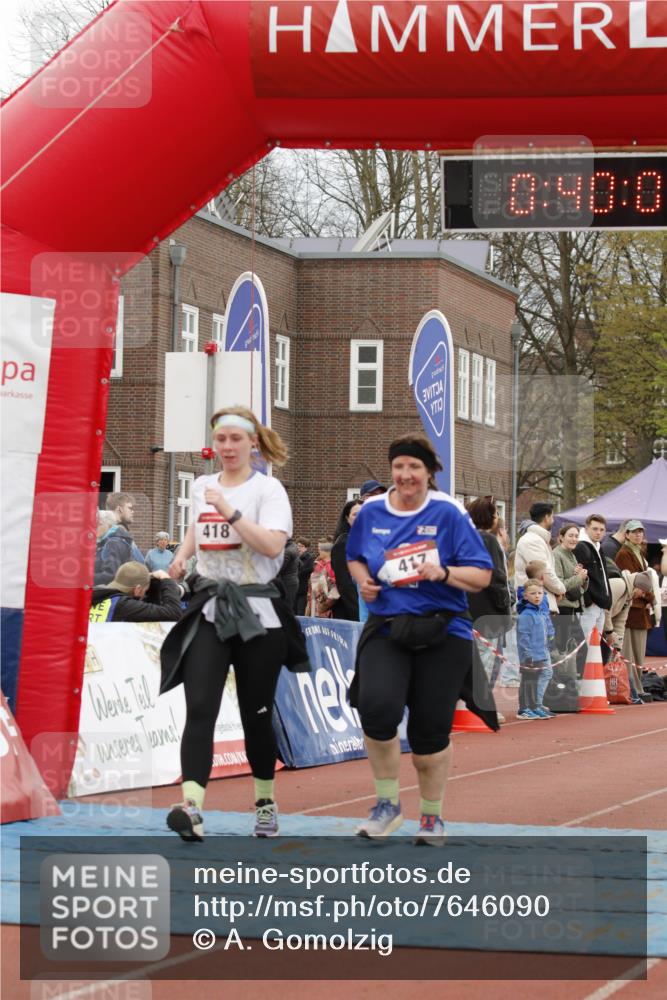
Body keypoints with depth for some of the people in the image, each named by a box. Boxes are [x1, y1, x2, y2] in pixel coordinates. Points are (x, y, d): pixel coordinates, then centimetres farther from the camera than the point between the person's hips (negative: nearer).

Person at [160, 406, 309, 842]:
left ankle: (265, 802, 28)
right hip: (209, 610, 3)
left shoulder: (267, 489, -5)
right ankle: (192, 808, -26)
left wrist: (230, 511, -24)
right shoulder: (202, 486, 11)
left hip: (257, 613, -3)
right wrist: (181, 557, 20)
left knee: (256, 714, 6)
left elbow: (273, 545, -21)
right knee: (200, 709, -14)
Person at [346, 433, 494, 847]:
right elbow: (355, 557, 23)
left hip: (443, 634, -2)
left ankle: (432, 816, 29)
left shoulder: (449, 513, -5)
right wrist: (363, 579, 2)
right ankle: (388, 804, -3)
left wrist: (443, 573, -21)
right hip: (386, 630, 2)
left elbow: (481, 576, -4)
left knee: (430, 731, 4)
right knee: (376, 706, -24)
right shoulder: (371, 512, 5)